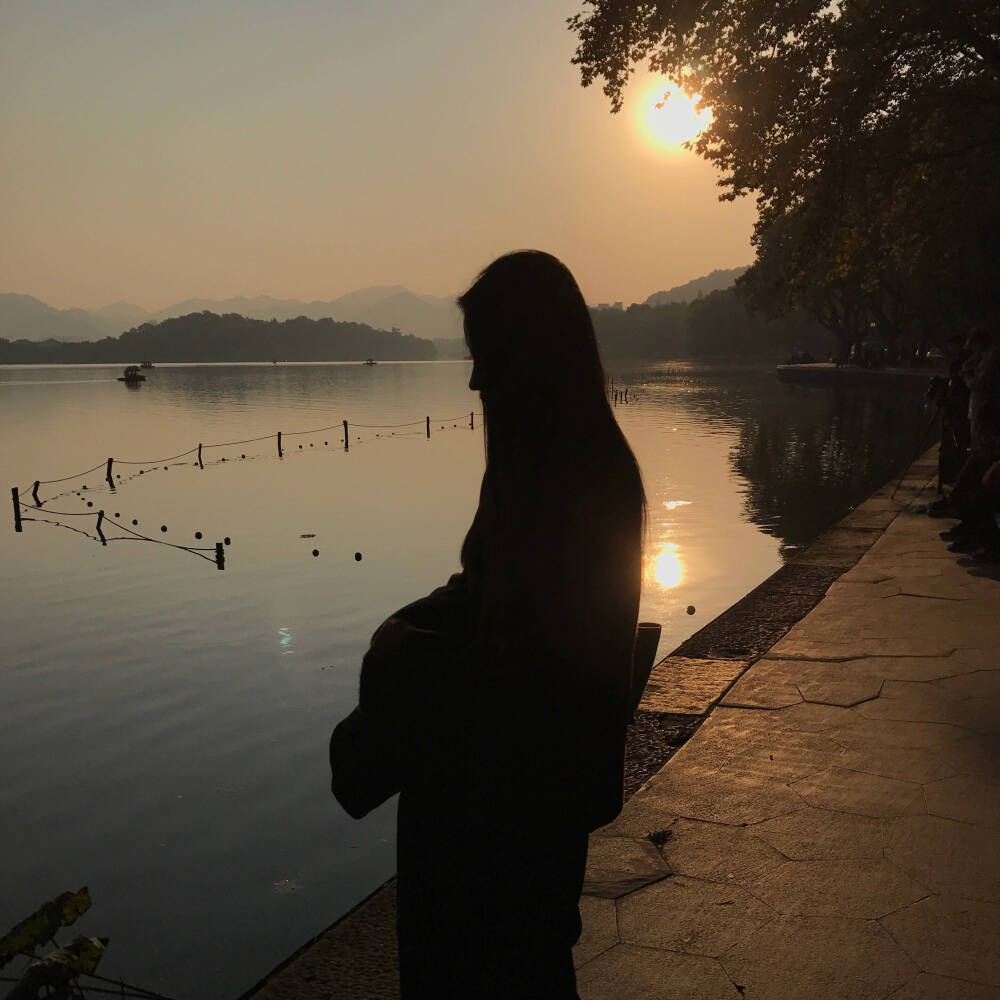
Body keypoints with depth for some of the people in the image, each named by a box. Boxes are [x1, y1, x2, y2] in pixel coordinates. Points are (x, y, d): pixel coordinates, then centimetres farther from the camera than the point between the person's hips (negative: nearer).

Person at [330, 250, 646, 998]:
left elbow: (547, 655, -24)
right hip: (499, 746, 8)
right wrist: (408, 629, -4)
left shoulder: (586, 474, -24)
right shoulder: (538, 453, 3)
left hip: (538, 764, -8)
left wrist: (410, 655, -16)